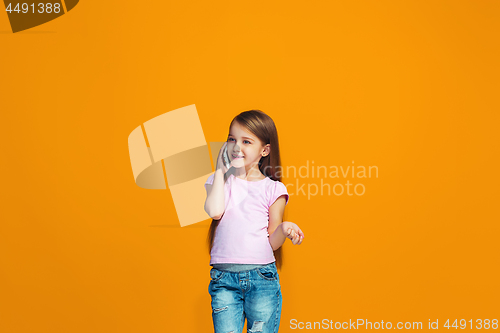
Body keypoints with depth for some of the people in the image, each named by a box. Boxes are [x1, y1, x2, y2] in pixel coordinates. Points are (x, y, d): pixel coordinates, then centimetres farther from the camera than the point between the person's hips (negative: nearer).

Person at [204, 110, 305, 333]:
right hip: (224, 278, 1)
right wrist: (220, 171, 1)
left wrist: (283, 229, -15)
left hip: (262, 277, -1)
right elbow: (215, 212, -10)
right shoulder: (219, 180, 13)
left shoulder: (272, 189, 6)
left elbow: (272, 243, 8)